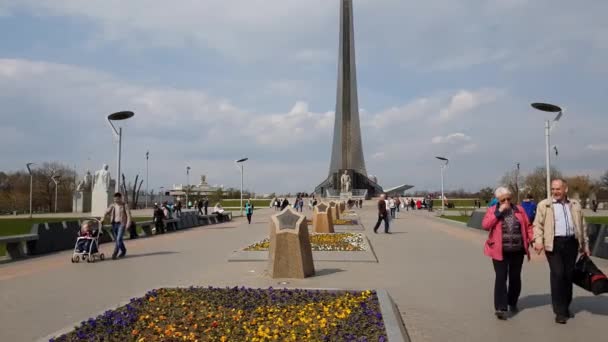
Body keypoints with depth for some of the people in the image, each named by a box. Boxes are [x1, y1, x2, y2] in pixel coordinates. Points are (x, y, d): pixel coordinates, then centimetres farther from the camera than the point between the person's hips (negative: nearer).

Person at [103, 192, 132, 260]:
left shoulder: (124, 205, -5)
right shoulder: (112, 205, 6)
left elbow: (128, 214, -9)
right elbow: (107, 212, -2)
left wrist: (128, 223, -20)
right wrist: (103, 218, -20)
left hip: (121, 224, -5)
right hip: (114, 224, 5)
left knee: (119, 239, -15)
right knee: (117, 239, 13)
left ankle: (115, 253, -12)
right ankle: (123, 251, 30)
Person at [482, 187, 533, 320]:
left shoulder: (519, 209, 8)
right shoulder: (492, 210, 1)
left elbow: (527, 226, 11)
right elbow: (485, 225, -14)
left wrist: (532, 240, -2)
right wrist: (499, 212, -15)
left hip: (517, 251, 3)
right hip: (500, 251, -3)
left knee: (515, 277, 12)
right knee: (501, 277, -9)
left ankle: (512, 303, 30)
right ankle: (500, 308, -11)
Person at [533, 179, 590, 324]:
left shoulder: (575, 205, 13)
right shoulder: (544, 205, 2)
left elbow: (582, 226, 17)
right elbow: (538, 225, -3)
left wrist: (585, 245, 15)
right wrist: (538, 241, -17)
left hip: (571, 242, 4)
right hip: (554, 243, -4)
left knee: (569, 275, 10)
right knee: (557, 275, -9)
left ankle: (566, 307, 25)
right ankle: (559, 311, -2)